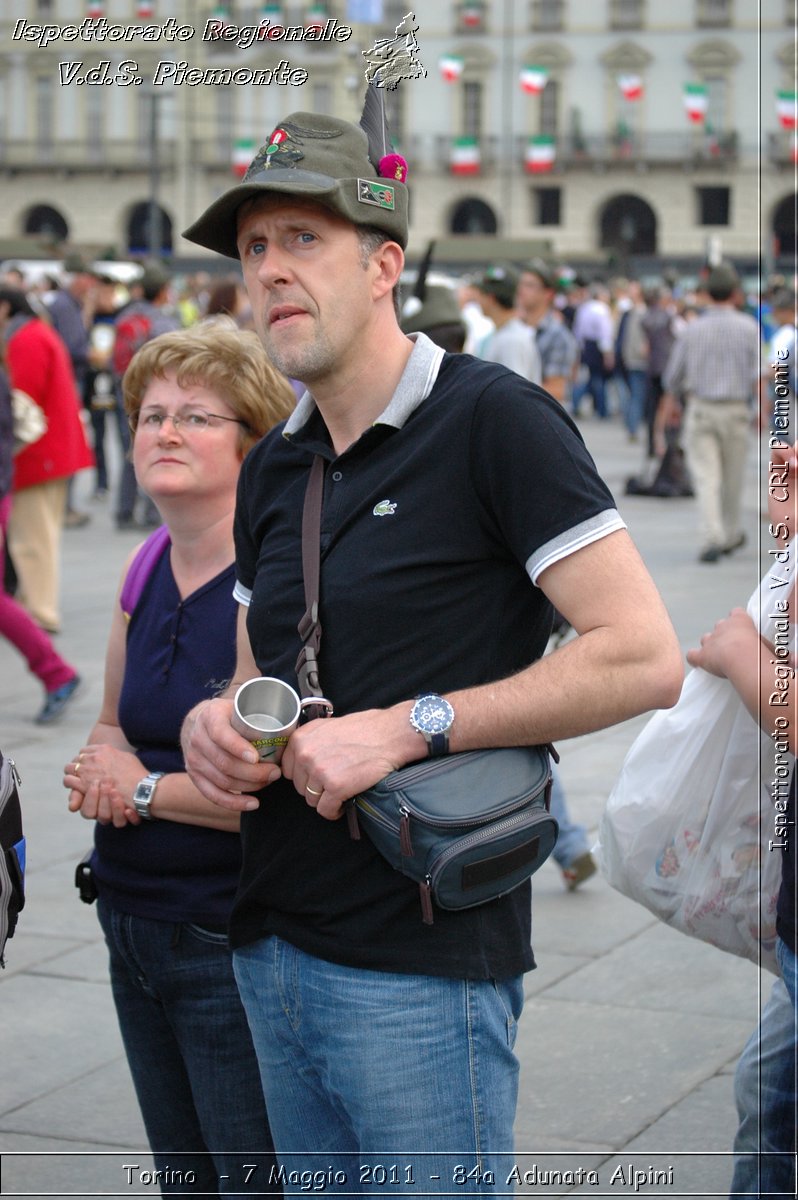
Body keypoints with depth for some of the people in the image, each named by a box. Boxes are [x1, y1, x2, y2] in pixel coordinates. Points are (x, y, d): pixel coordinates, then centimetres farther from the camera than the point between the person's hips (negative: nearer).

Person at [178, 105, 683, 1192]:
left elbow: (644, 658, -17)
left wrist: (411, 726, -19)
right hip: (273, 941, 7)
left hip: (419, 959, -7)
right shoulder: (273, 469, 13)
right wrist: (215, 721, 1)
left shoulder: (493, 419, -10)